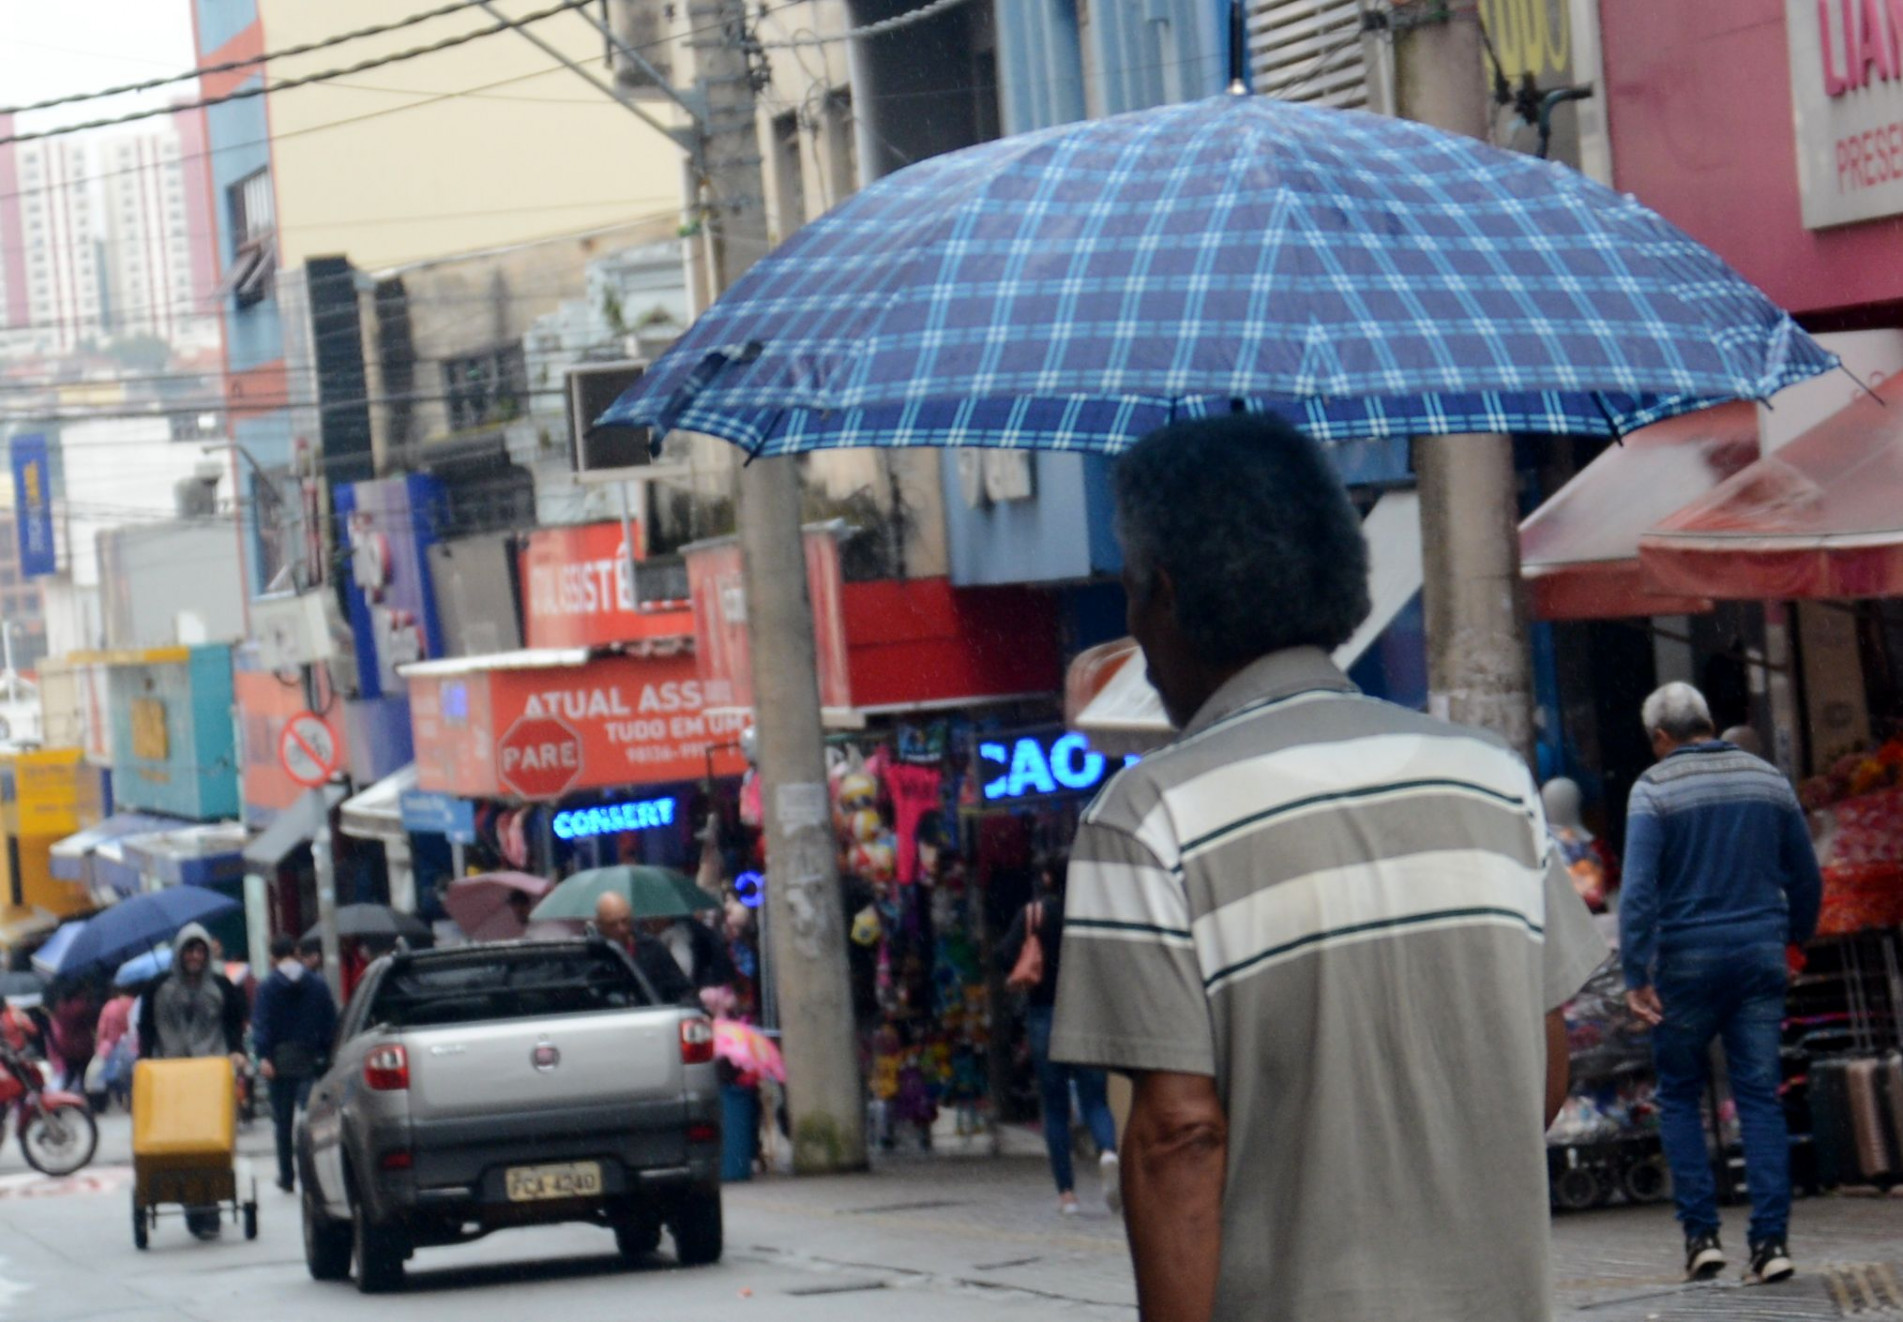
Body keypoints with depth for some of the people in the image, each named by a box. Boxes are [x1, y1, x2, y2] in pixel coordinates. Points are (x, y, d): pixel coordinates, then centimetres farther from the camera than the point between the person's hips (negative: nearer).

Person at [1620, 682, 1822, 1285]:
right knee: (1761, 1099, 3)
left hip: (1688, 962, -3)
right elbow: (1806, 878, 13)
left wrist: (1636, 975, -17)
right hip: (1761, 953, 3)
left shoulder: (1655, 788, -6)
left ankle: (1701, 1233, 3)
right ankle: (1771, 1239, -5)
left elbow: (1639, 889, -16)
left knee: (1680, 1097, 11)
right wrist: (1796, 938, 30)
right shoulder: (1767, 779, 7)